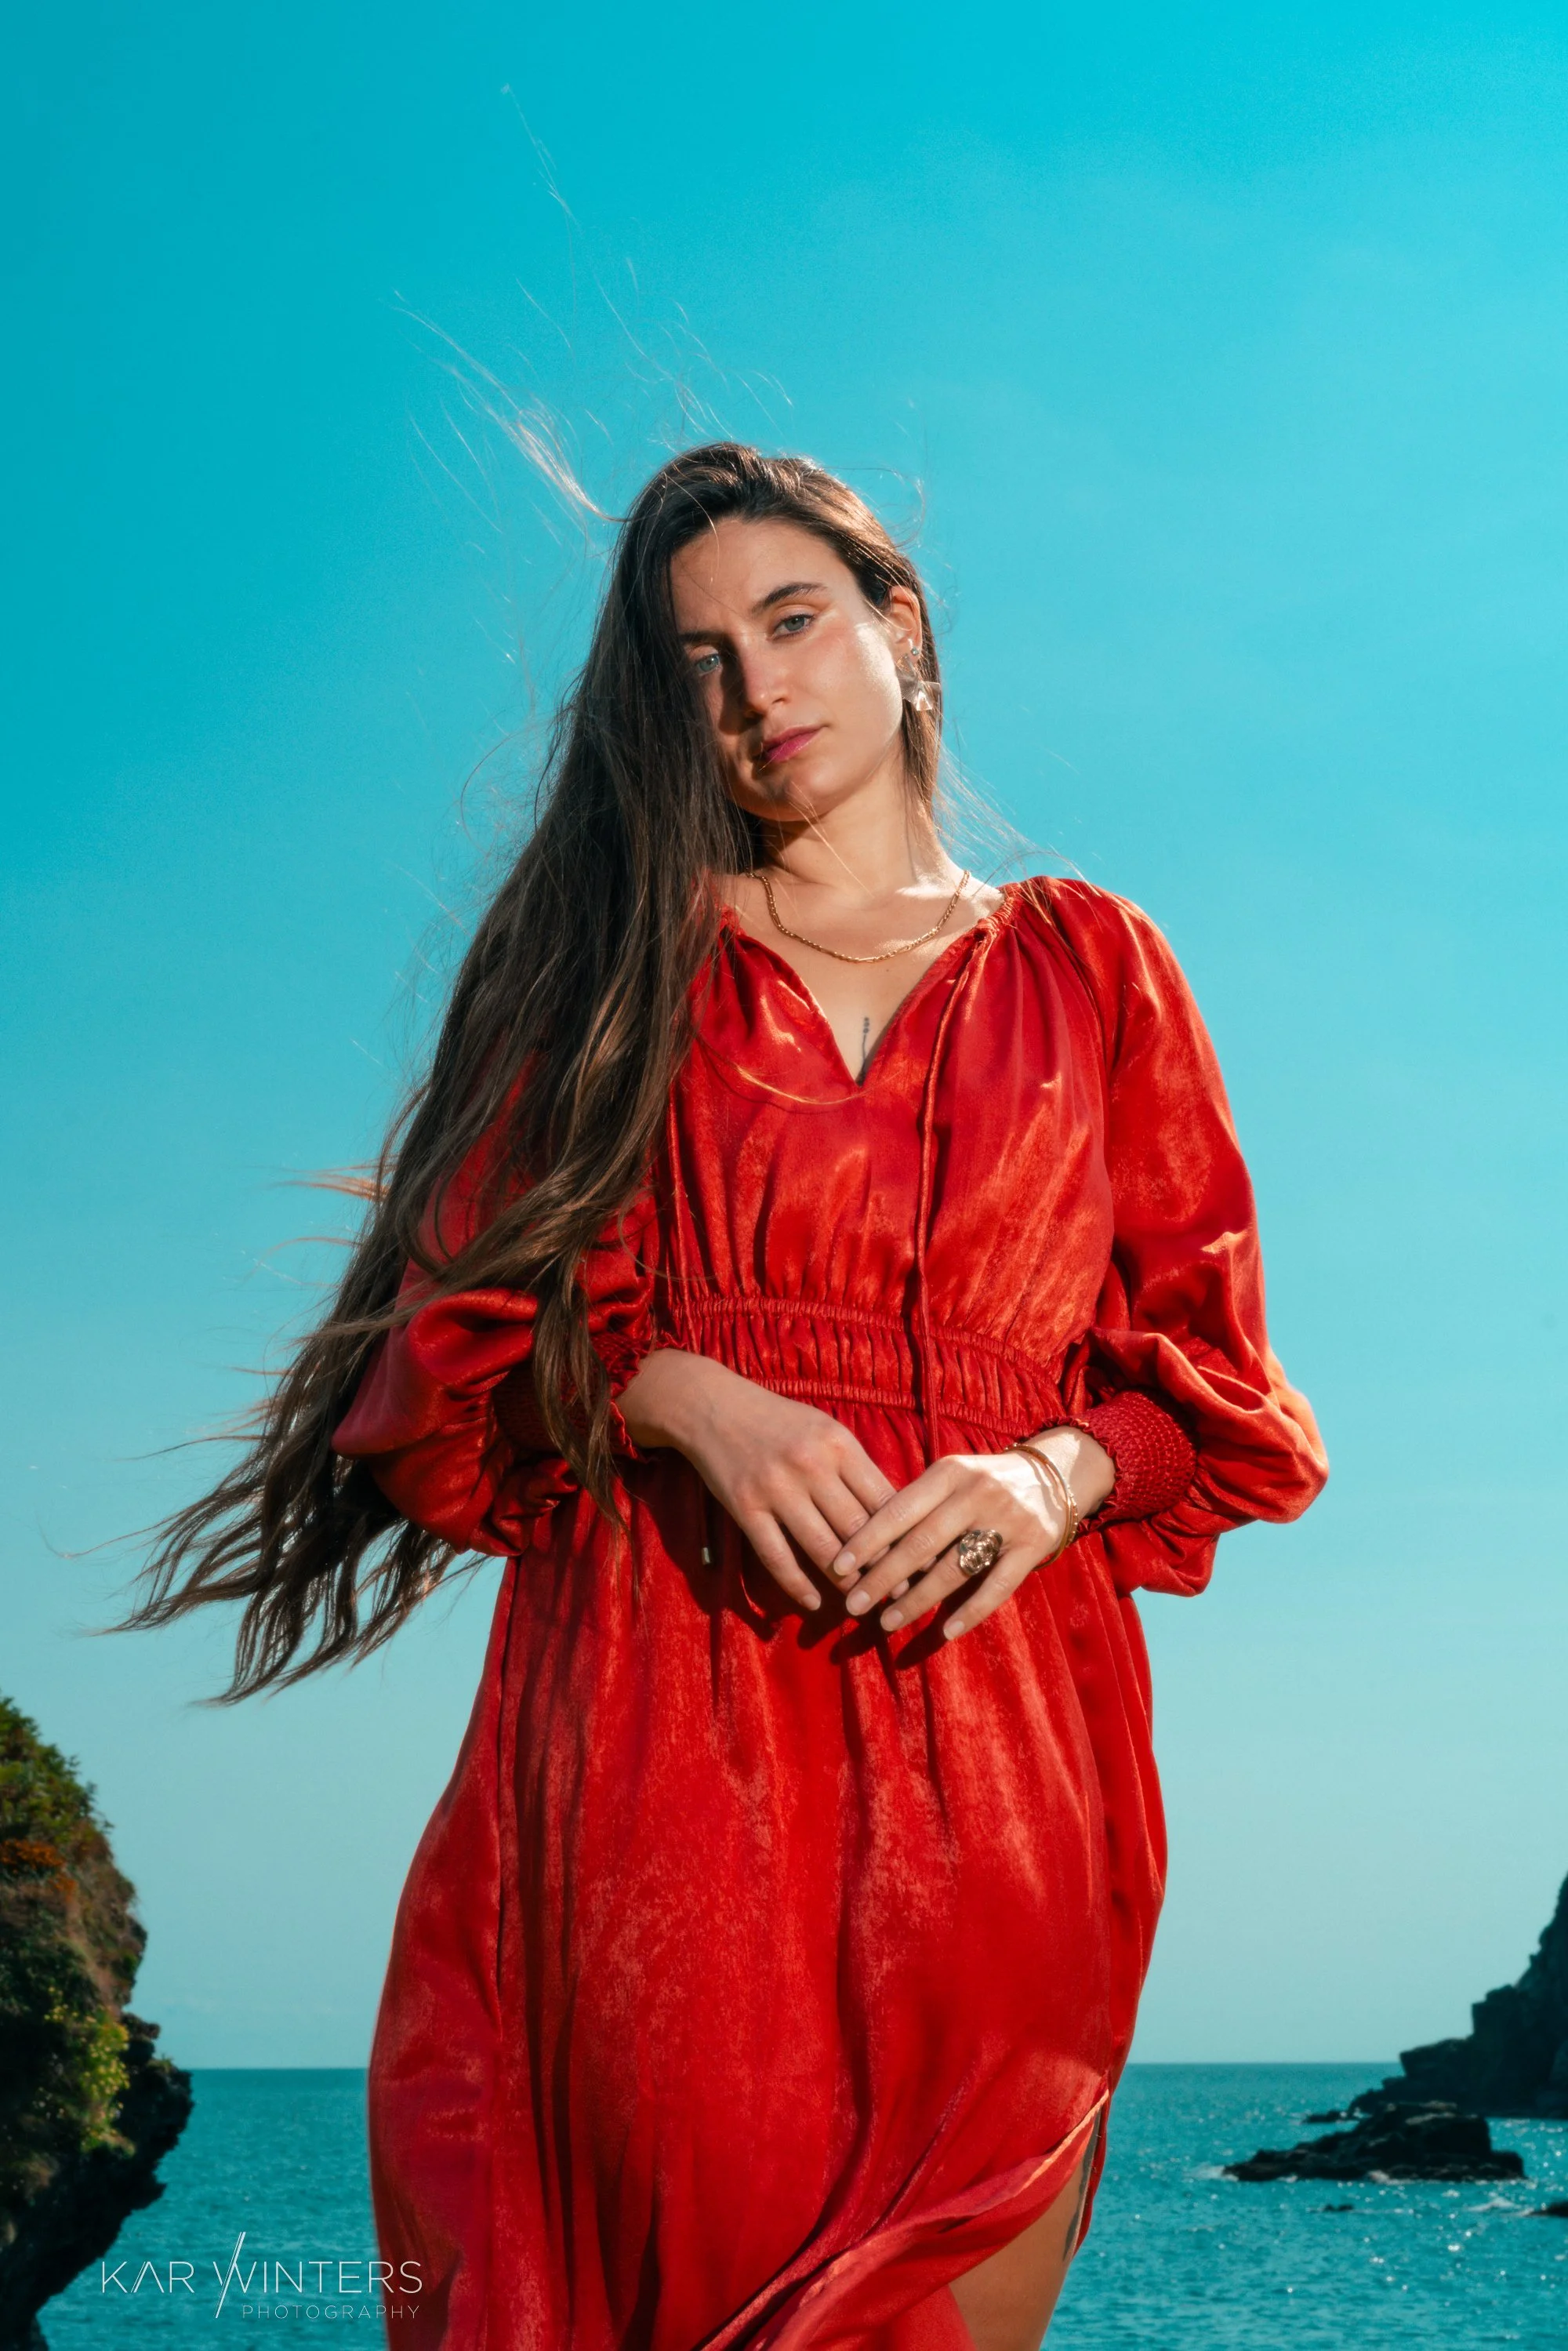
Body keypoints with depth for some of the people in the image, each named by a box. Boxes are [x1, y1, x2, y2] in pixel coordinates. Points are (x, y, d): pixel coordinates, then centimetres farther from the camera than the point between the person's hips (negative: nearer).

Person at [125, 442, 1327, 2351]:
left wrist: (1059, 1472, -9)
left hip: (998, 1732, 1)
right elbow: (464, 1327, 7)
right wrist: (676, 1393, -12)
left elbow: (1206, 1357, 12)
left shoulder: (1087, 964, 16)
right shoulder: (625, 962, 15)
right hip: (671, 1726, -1)